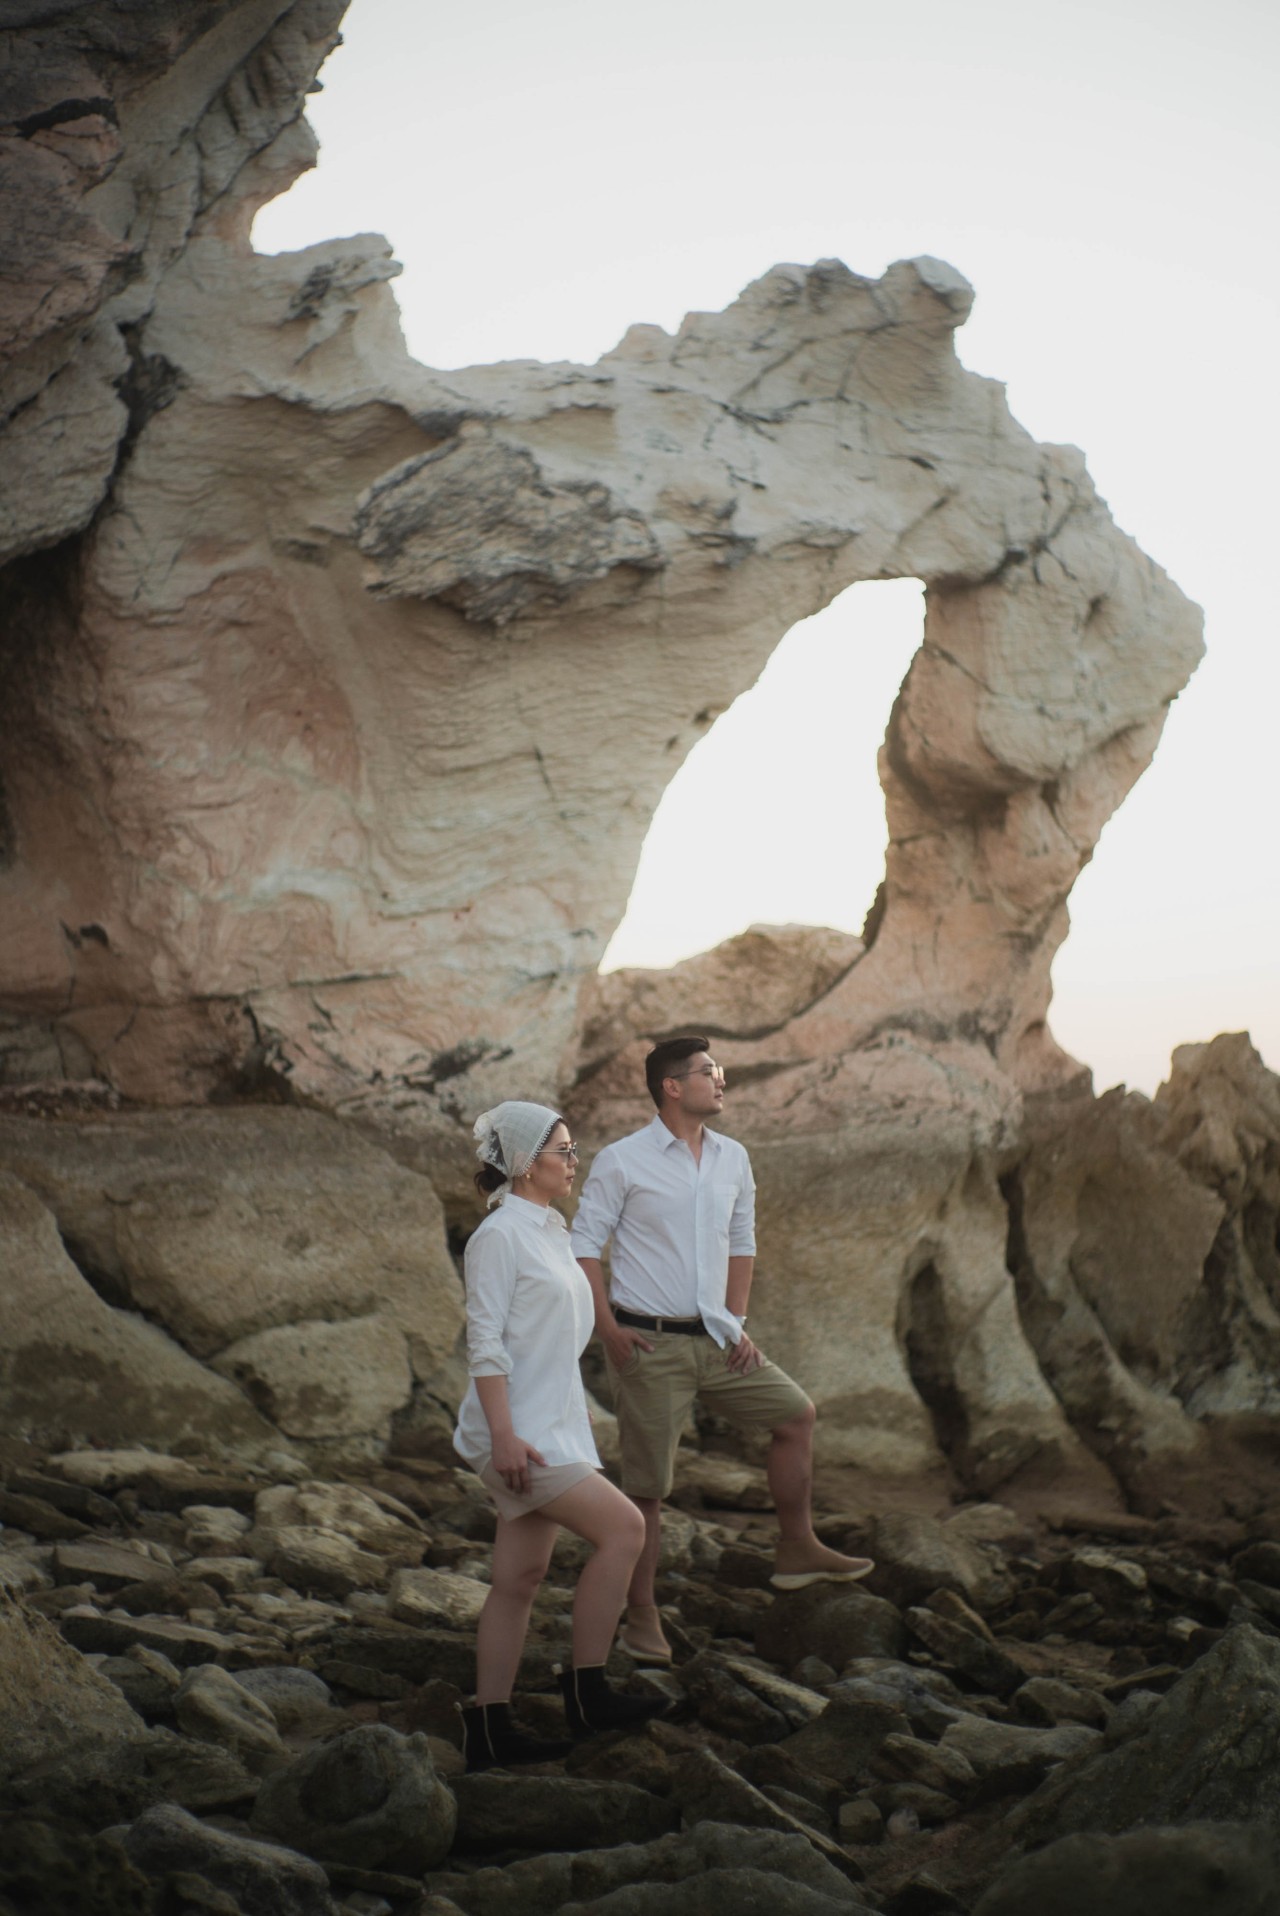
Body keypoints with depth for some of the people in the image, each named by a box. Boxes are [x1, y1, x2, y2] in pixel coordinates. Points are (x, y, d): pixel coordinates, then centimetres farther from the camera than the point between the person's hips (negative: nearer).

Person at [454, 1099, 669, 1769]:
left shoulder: (550, 1232, 16)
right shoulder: (499, 1236, -11)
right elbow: (485, 1343, -16)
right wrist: (504, 1434, -23)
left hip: (552, 1426, 9)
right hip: (517, 1427, -9)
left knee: (520, 1578, 8)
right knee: (623, 1526, -14)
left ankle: (489, 1729, 12)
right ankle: (586, 1690, -6)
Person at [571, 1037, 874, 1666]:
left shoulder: (733, 1158, 8)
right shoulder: (621, 1161, -9)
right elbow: (584, 1244, -6)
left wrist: (737, 1323, 9)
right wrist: (607, 1327, -14)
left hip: (715, 1338, 6)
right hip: (650, 1343, -6)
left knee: (795, 1412, 5)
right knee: (648, 1485, 0)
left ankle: (796, 1550, 17)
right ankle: (641, 1615, 10)